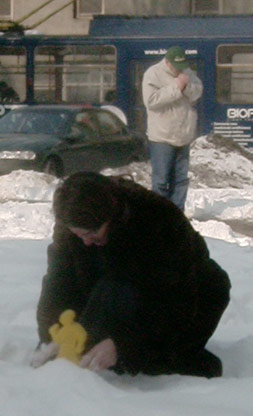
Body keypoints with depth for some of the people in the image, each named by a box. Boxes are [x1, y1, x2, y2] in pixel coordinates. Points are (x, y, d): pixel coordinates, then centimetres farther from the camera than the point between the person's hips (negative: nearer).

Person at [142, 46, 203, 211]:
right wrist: (176, 88, -21)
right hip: (162, 137, -6)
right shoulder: (153, 74, -10)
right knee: (161, 180, -6)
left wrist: (187, 86, -16)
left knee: (181, 179, 10)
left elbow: (198, 92, 5)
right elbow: (151, 101, -21)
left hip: (184, 136, 6)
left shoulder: (187, 72, 9)